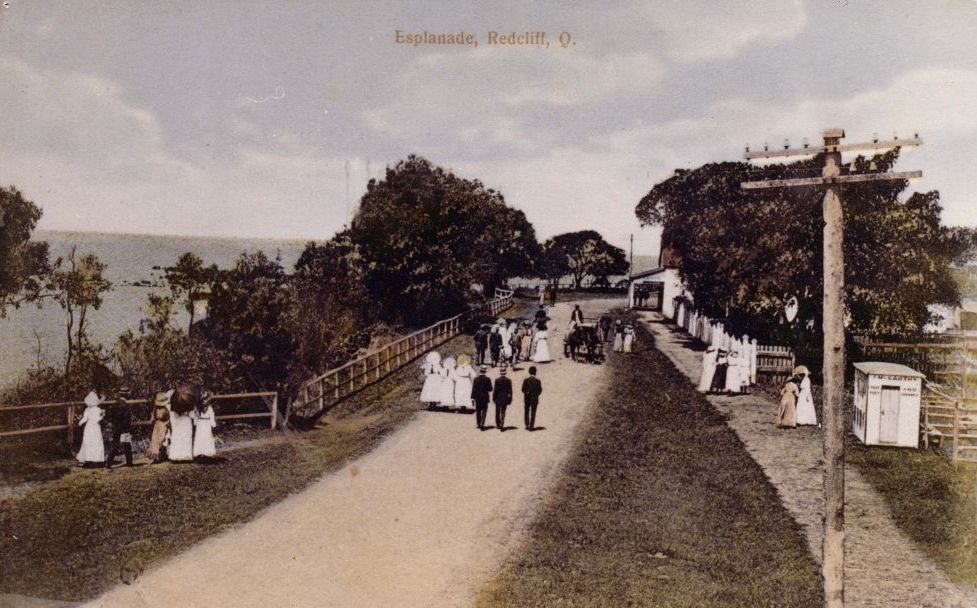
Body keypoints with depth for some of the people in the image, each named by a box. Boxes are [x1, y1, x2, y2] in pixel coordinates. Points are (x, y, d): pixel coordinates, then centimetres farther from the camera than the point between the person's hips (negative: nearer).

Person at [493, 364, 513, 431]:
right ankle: (502, 425, -6)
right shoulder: (508, 380, -5)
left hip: (498, 398, -1)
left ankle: (498, 425, 22)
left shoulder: (497, 380, -11)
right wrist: (510, 399, 7)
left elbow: (495, 390, -8)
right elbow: (510, 391, -1)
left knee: (497, 412, 14)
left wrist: (493, 398, 1)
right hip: (505, 399, 1)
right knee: (503, 412, 4)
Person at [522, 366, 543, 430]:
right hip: (534, 399, 0)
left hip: (527, 399, 0)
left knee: (526, 413, 15)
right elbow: (540, 390, -5)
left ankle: (527, 426, 13)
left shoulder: (526, 380, -9)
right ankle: (531, 427, 4)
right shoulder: (538, 381, -9)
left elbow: (523, 390, -8)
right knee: (533, 413, 6)